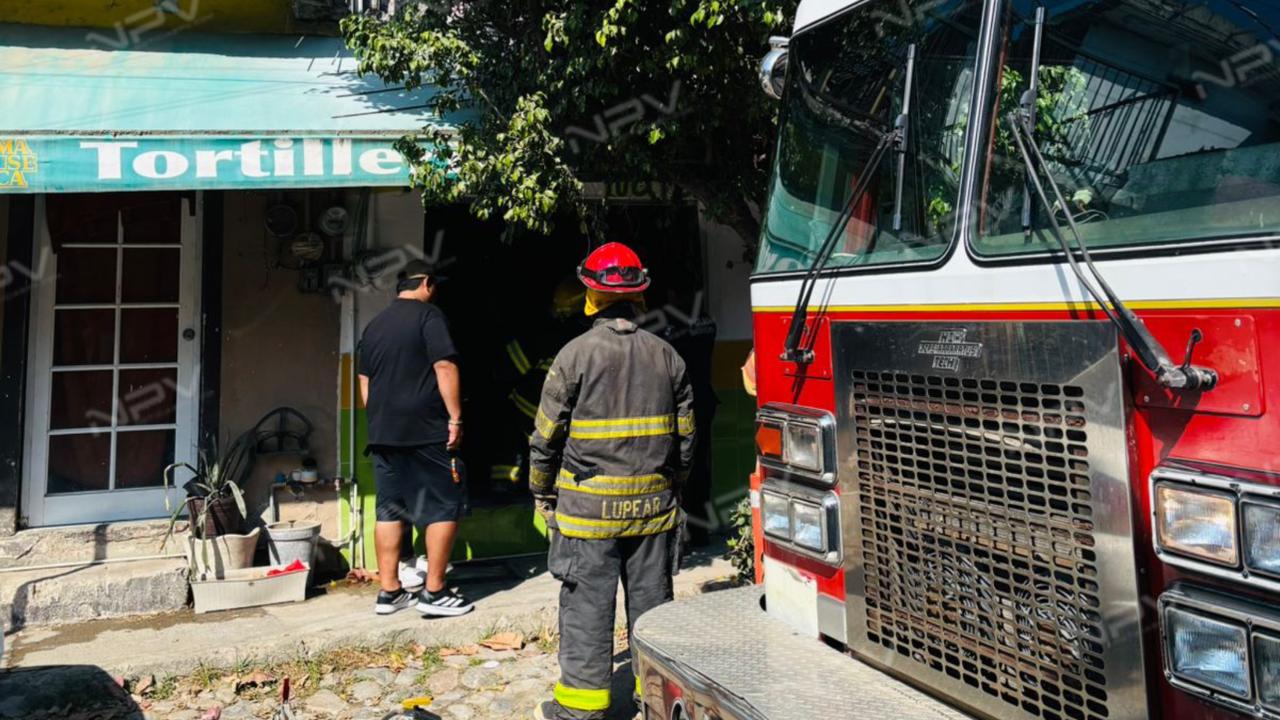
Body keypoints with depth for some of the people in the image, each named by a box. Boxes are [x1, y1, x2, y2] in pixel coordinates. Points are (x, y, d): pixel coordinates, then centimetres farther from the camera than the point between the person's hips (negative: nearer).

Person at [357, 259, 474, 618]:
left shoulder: (374, 325, 17)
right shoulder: (428, 315, -5)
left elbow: (364, 383, 20)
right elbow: (445, 367, -14)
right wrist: (455, 418, -11)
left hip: (383, 434, 7)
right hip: (425, 432, -7)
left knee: (389, 509, 10)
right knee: (445, 506, 1)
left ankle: (389, 591, 15)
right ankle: (434, 592, 2)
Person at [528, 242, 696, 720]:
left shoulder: (576, 354, -8)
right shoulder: (665, 355, 4)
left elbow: (547, 435, -5)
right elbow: (685, 433, 9)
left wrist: (542, 493, 8)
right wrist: (672, 484, 21)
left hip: (589, 505, -4)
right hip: (653, 504, 4)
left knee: (587, 603, 4)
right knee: (651, 598, 13)